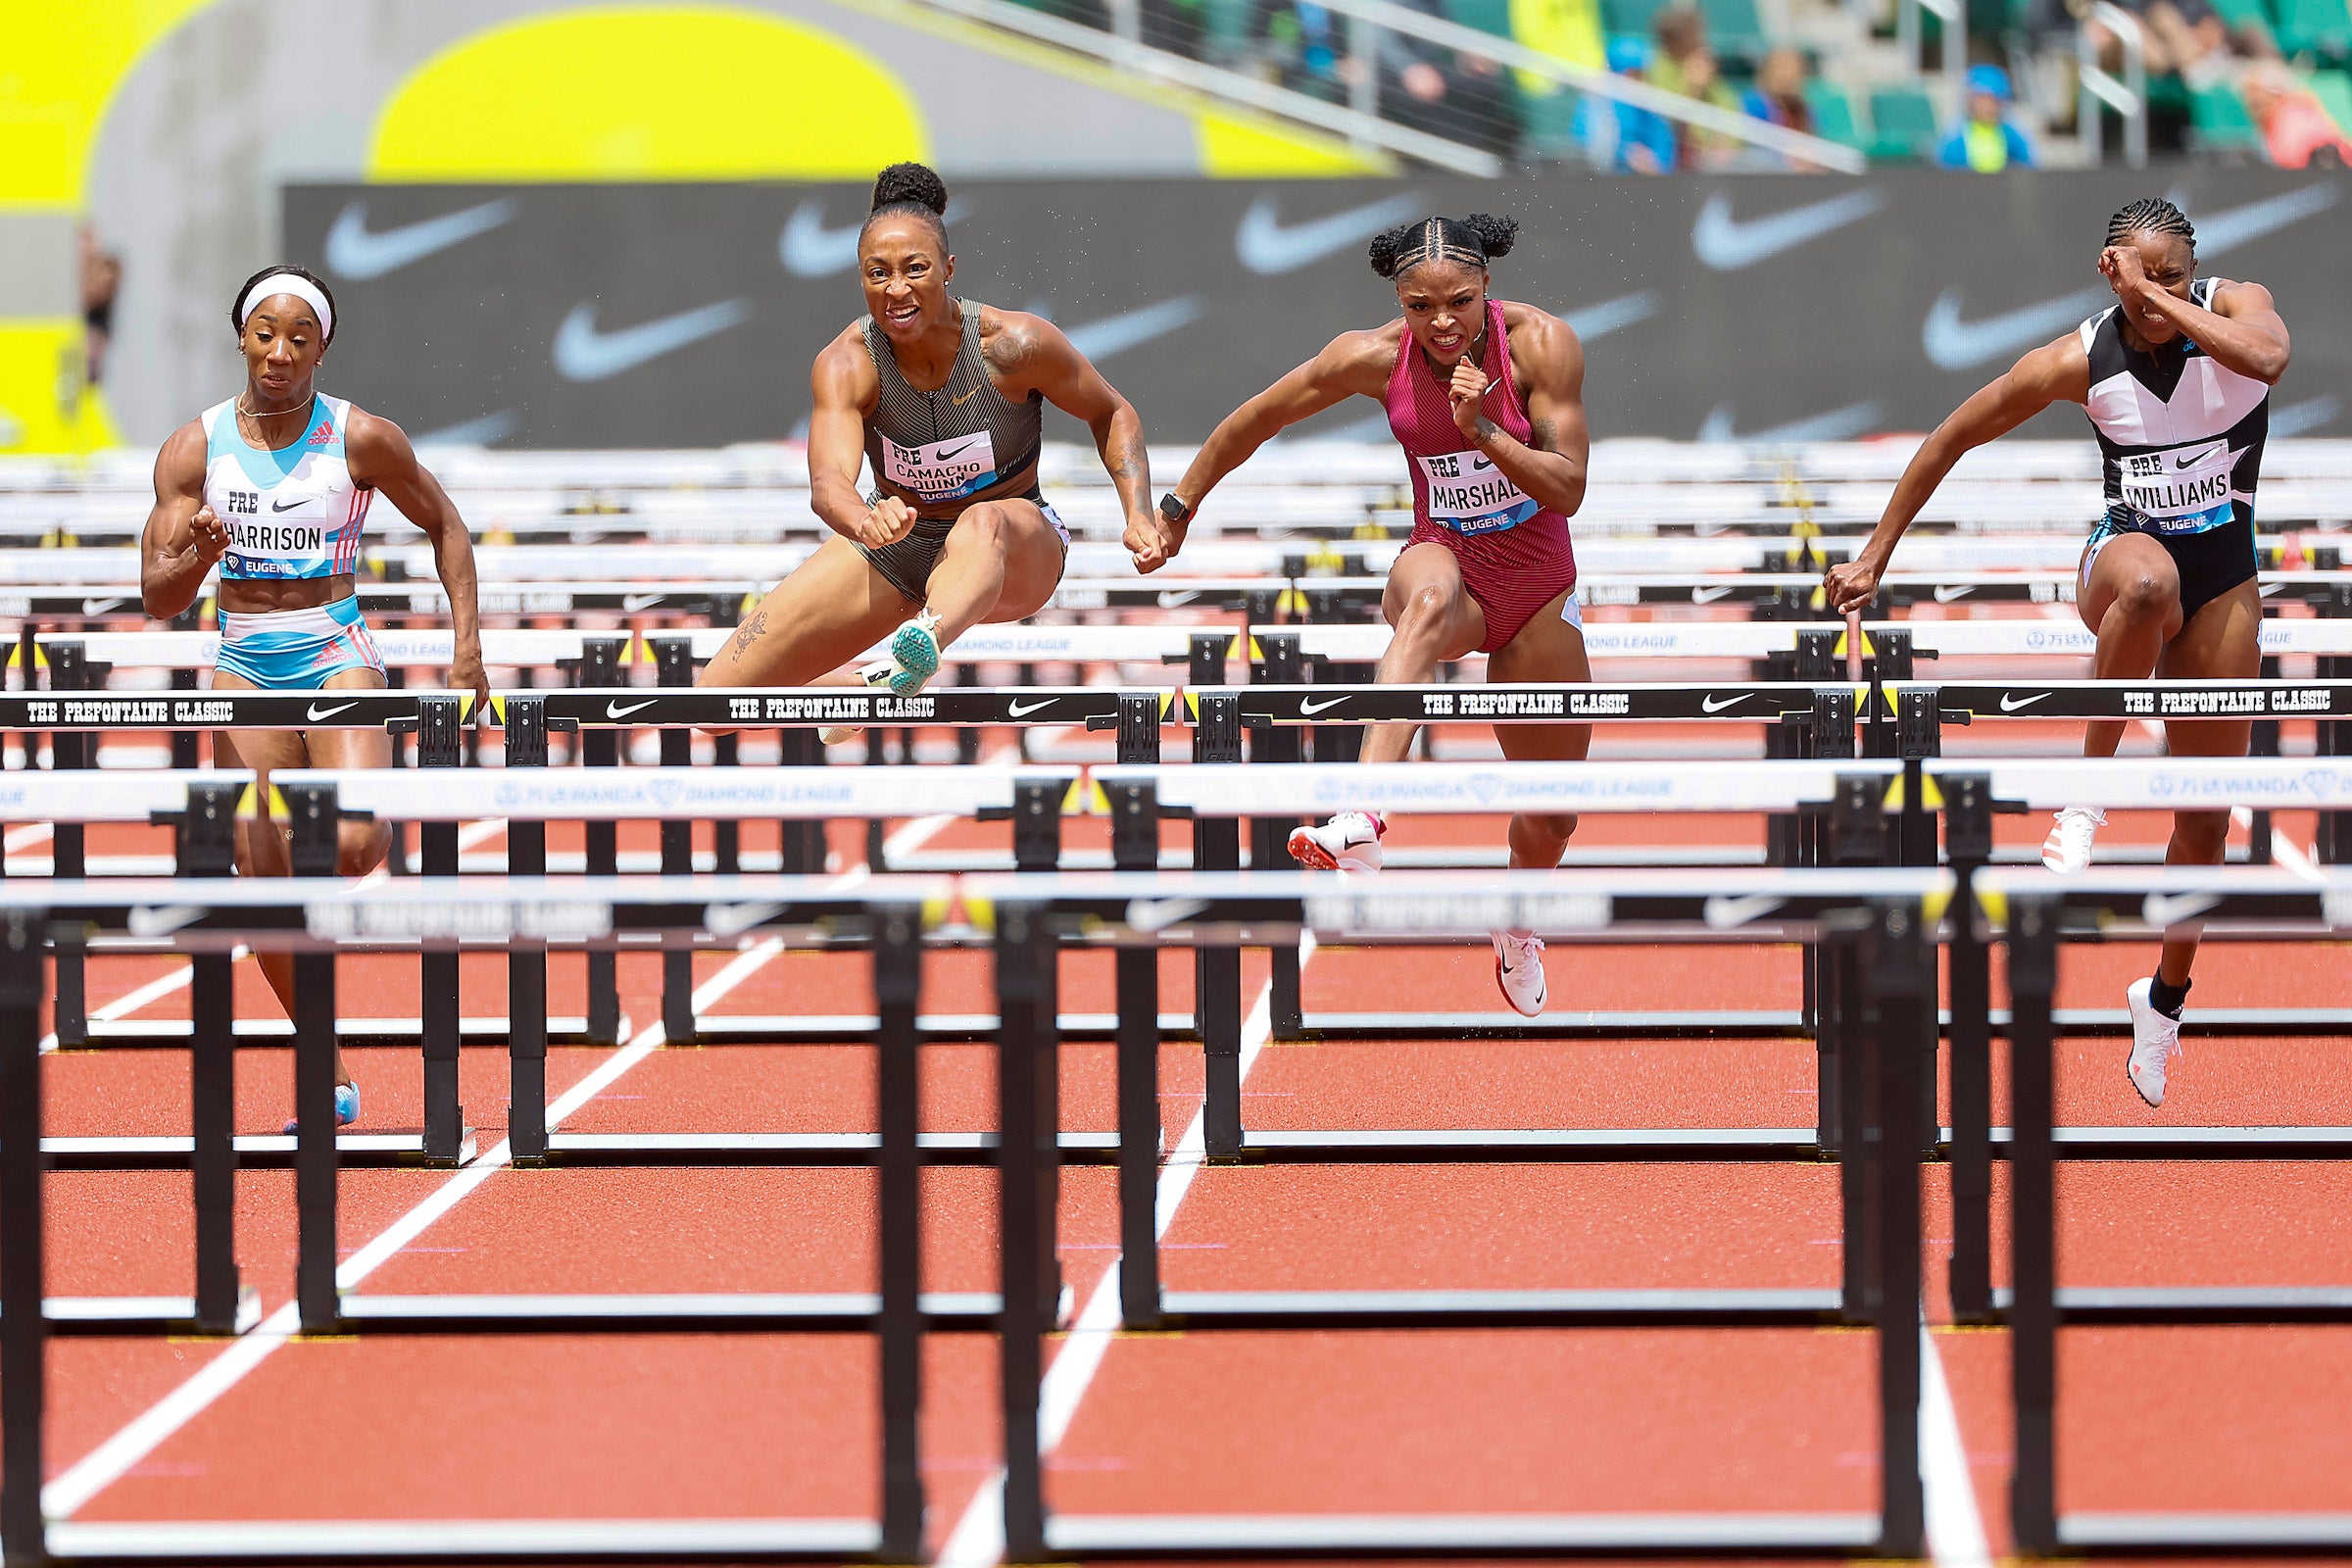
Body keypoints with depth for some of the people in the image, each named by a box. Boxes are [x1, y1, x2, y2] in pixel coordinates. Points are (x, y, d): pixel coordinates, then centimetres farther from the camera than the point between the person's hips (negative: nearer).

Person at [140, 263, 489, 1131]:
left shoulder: (362, 439, -5)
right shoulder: (194, 448, -2)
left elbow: (444, 524, 9)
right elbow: (158, 598, -3)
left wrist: (467, 645, 1)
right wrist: (197, 555, -26)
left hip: (338, 654, -2)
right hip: (246, 666, 2)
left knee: (351, 847, -25)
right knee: (264, 879, -4)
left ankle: (385, 817, 13)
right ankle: (329, 1078, 6)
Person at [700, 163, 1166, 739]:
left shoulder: (1015, 344, -19)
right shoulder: (846, 364, -19)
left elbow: (1110, 414, 0)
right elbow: (828, 481, -36)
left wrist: (1141, 515, -15)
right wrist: (866, 522, -60)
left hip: (1014, 556, -2)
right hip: (892, 553, 3)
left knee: (981, 523, -43)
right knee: (718, 701, -8)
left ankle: (916, 658, -75)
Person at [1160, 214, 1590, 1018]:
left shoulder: (1542, 344, -16)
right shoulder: (1374, 358, -13)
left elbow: (1568, 491, -18)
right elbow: (1258, 418, 1)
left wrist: (1484, 431, -32)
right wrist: (1177, 507, 8)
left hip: (1538, 590, 2)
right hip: (1445, 560, -1)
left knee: (1551, 813, 10)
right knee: (1429, 596, -42)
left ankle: (1519, 927, 47)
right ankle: (1363, 822, -62)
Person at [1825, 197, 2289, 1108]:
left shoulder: (2235, 308, -11)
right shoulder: (2080, 362, -11)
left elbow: (2267, 358, -37)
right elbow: (1952, 439, -1)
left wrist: (2165, 301, -30)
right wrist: (1876, 554, 0)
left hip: (2224, 583, 2)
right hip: (2125, 552, -2)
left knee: (2207, 820, 6)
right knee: (2151, 583, -43)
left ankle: (2167, 996, 30)